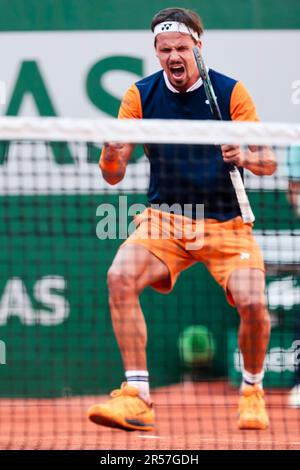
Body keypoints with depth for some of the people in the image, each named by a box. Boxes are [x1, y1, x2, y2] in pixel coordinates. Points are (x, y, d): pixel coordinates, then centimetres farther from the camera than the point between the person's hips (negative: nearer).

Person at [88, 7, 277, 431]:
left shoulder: (231, 92, -5)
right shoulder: (140, 95, -2)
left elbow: (269, 162, -6)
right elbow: (113, 176, -3)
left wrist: (248, 157, -28)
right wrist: (112, 156, -27)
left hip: (226, 223, -1)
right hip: (164, 220, 1)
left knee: (252, 301, -22)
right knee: (120, 277, -27)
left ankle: (252, 391, 8)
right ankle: (136, 396, -23)